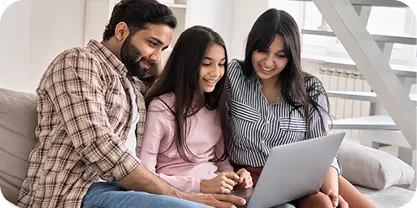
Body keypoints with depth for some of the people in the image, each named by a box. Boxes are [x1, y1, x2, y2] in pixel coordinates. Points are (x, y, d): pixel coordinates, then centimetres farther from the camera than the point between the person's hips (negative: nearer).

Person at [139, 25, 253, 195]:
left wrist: (233, 177, -3)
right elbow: (145, 176, -14)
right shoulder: (160, 109, -9)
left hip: (218, 193, 6)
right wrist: (201, 186, -20)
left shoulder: (216, 107, 14)